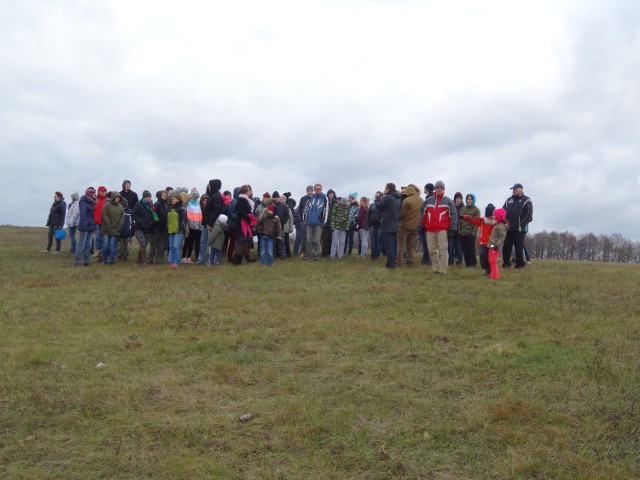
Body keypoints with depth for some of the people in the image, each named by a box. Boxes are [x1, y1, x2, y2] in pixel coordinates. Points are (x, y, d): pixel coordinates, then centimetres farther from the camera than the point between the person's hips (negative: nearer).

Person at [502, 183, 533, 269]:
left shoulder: (526, 200, 1)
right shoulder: (509, 200, 18)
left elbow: (529, 216, -6)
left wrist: (521, 224, -15)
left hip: (519, 229, -5)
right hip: (508, 228, 5)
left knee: (519, 248, -2)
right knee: (506, 247, 5)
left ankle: (520, 264, 9)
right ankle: (506, 263, 17)